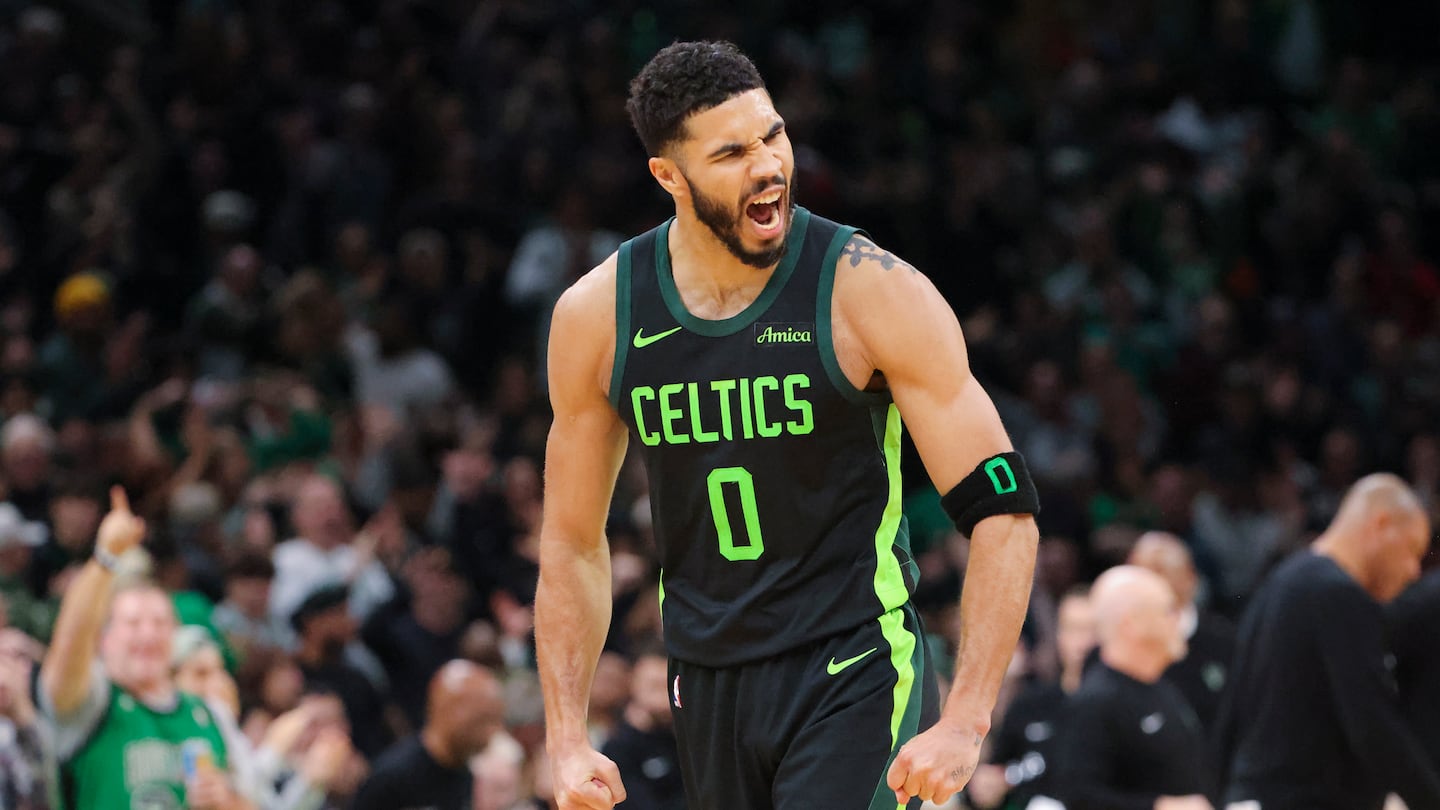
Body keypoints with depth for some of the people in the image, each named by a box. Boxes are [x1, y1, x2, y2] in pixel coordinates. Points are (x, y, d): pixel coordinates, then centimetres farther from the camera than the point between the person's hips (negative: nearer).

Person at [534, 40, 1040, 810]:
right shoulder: (597, 314, 0)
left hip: (856, 676, -4)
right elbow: (574, 544, 11)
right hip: (707, 683, 4)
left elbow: (1002, 512, -12)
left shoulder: (873, 292, -11)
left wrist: (963, 723, -21)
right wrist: (567, 742, 4)